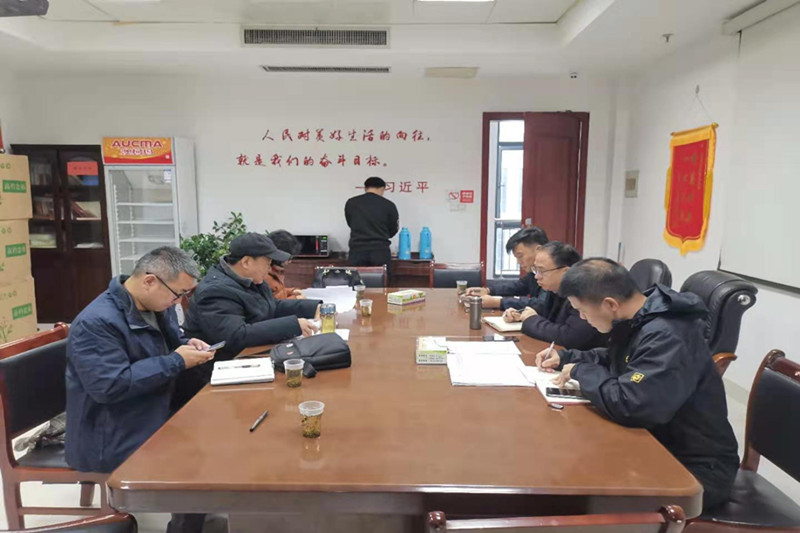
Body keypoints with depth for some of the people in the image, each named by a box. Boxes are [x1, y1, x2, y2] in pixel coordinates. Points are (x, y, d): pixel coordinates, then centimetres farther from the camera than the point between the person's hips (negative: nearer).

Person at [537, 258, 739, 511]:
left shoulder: (667, 336, -30)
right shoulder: (637, 320, 1)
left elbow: (629, 405, -40)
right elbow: (615, 360, 21)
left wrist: (581, 372, -22)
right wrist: (565, 358, 6)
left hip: (696, 467, -9)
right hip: (658, 443, 9)